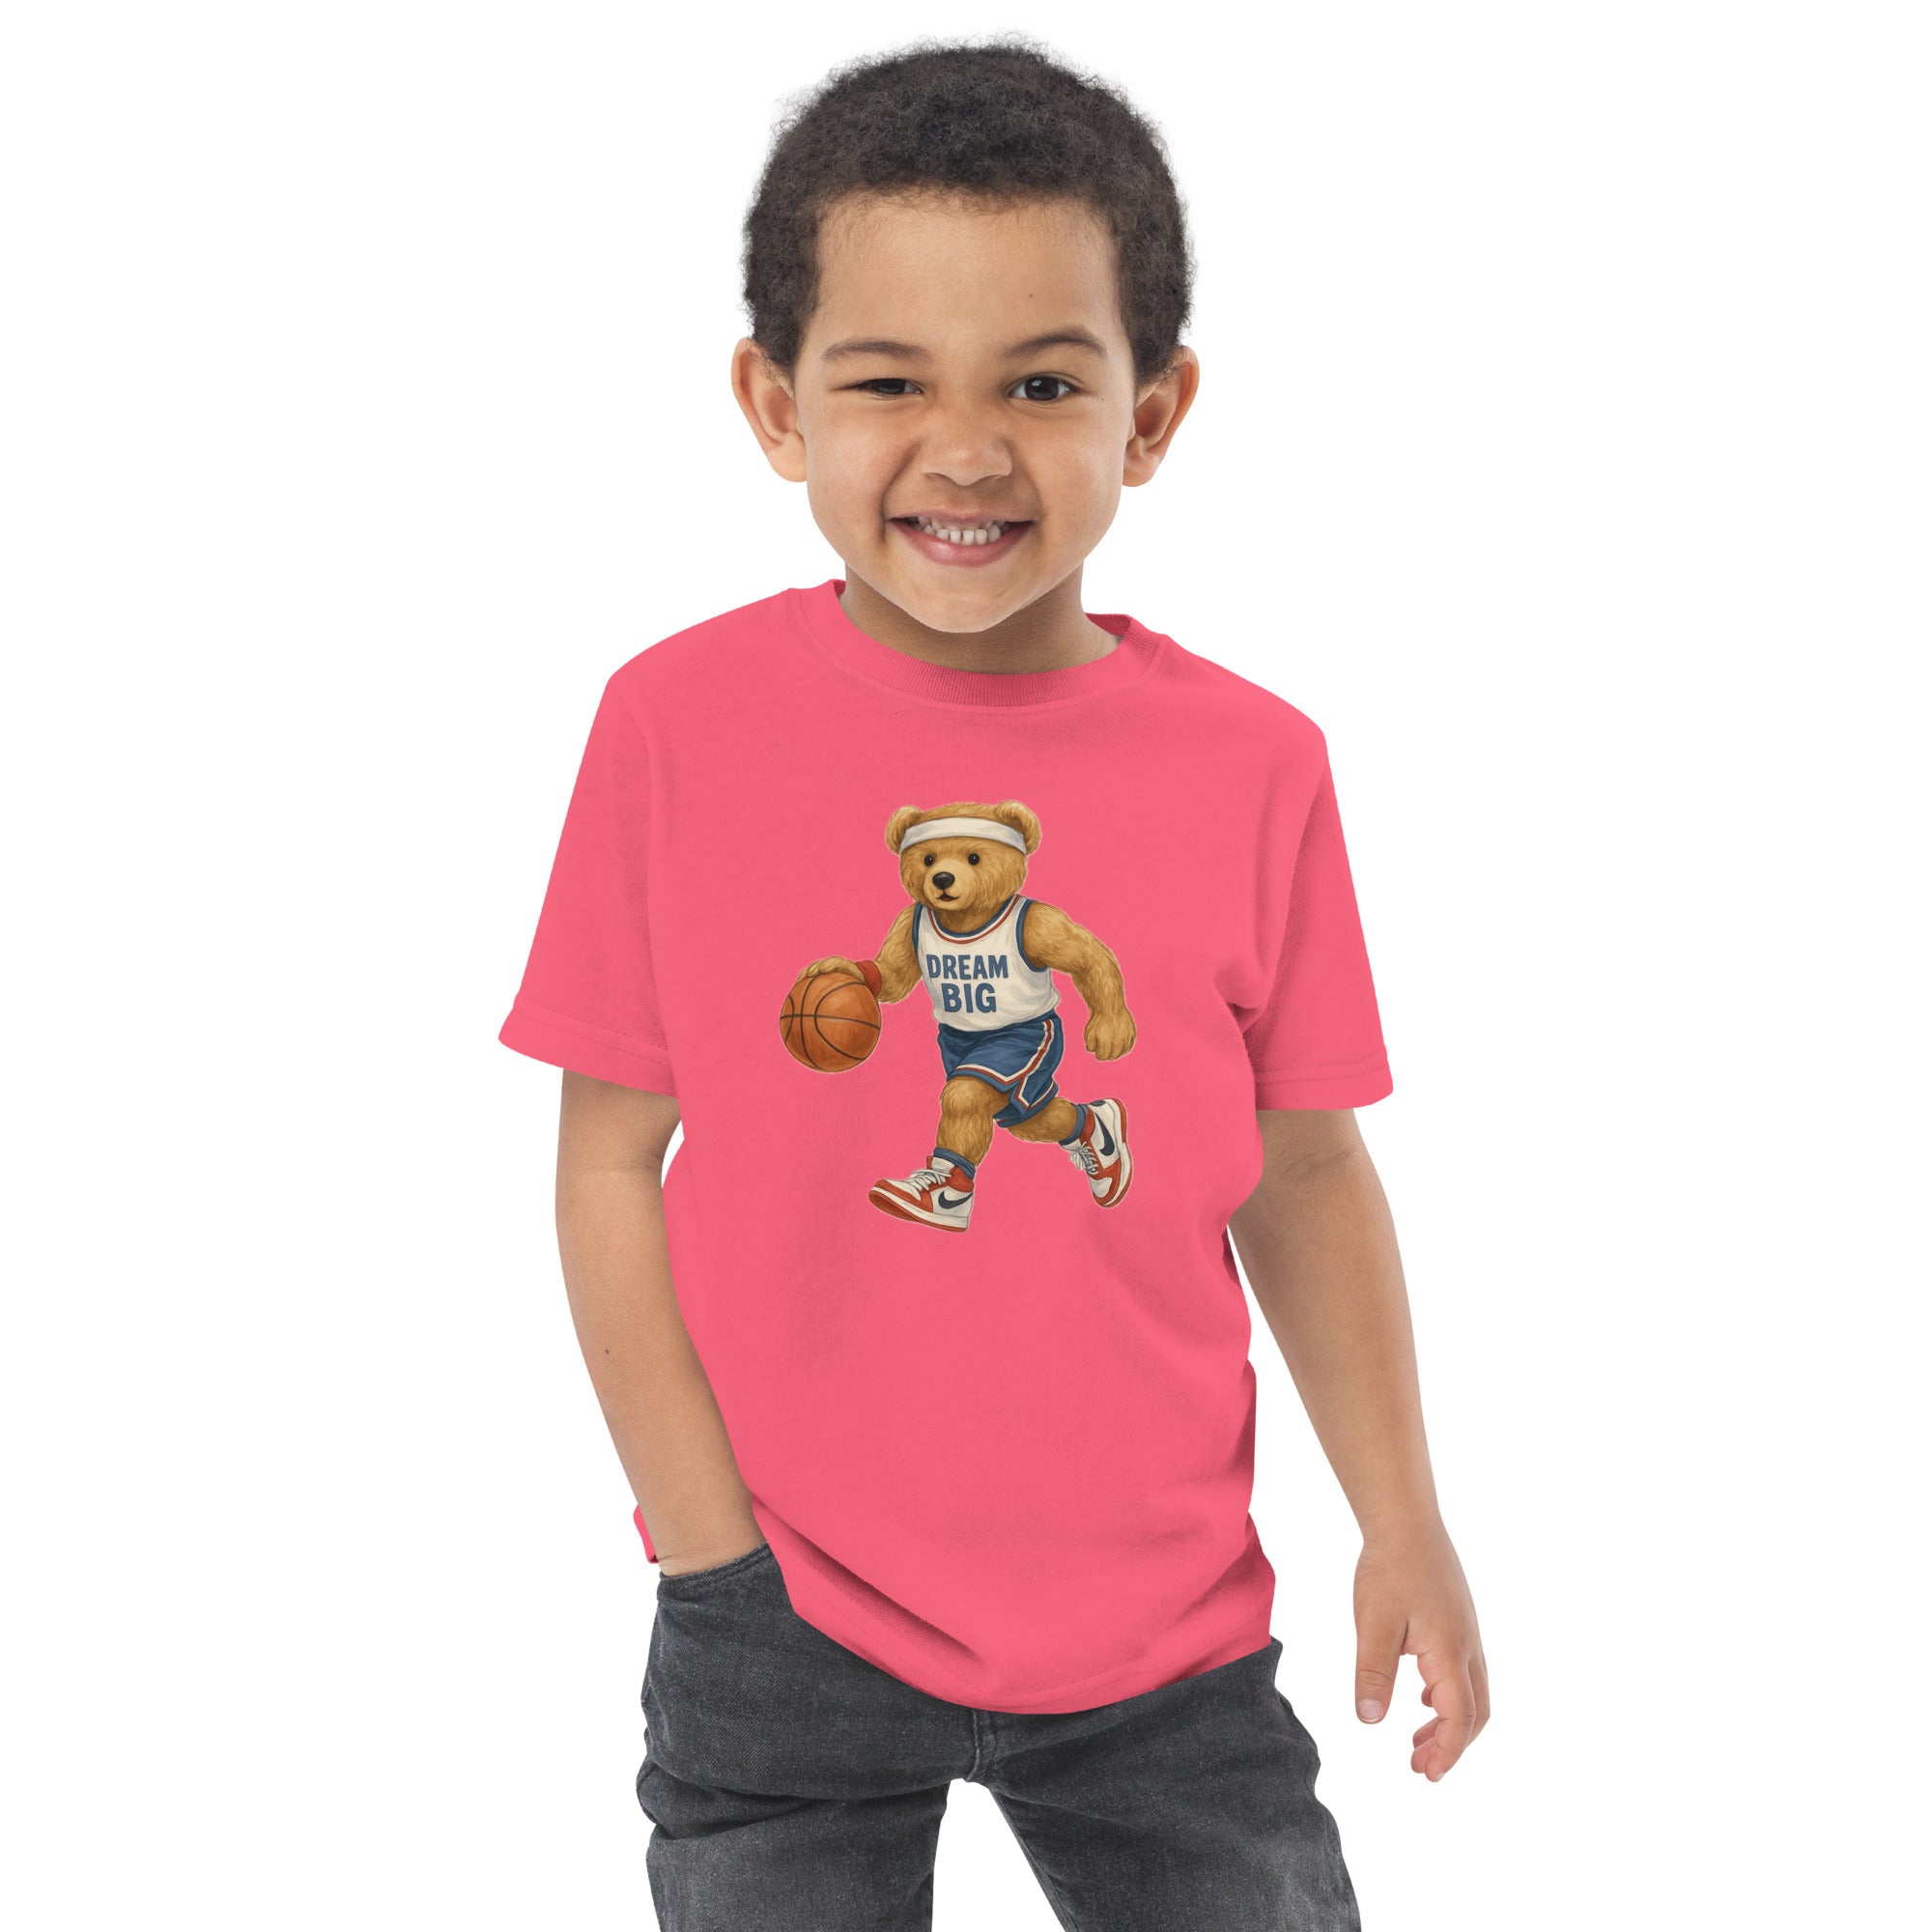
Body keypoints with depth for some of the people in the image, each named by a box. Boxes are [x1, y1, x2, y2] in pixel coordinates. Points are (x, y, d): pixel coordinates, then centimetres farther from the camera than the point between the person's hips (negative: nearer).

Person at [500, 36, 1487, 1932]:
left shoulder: (1252, 763, -4)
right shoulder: (681, 721, -9)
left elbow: (1302, 1167, 6)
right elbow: (610, 1161, -4)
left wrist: (1403, 1523, 3)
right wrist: (713, 1560, -7)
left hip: (1162, 1634, 2)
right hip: (788, 1627, -1)